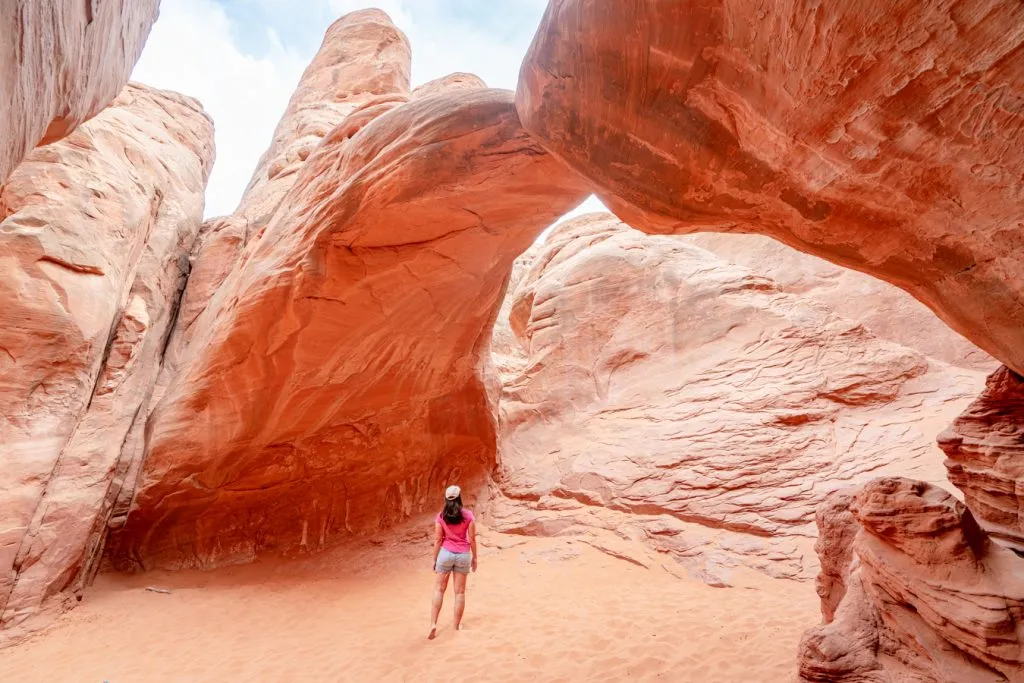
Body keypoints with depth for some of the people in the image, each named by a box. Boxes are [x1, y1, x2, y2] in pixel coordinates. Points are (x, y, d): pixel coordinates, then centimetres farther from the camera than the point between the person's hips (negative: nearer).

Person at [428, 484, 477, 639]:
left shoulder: (440, 516, -6)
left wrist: (435, 559, 7)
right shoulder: (468, 515, -7)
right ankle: (457, 625, 19)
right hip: (463, 555, 0)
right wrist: (474, 557, 8)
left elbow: (438, 540, -4)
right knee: (460, 592, 12)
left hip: (446, 553, 0)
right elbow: (472, 539, -4)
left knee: (439, 590, 11)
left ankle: (433, 624, 3)